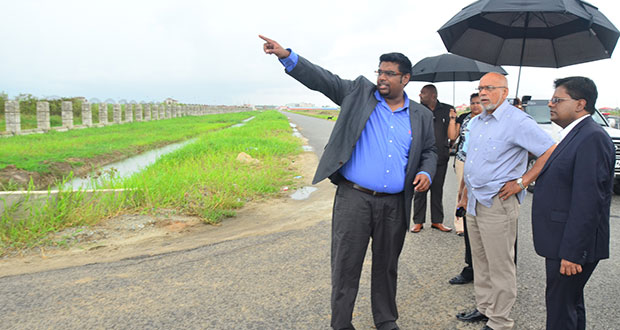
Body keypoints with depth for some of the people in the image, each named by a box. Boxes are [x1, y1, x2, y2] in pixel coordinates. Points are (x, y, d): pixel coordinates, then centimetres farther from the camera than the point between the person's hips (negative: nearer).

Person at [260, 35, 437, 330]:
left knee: (387, 266, 16)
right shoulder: (359, 93, 3)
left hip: (394, 204, 3)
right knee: (346, 266, 4)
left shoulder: (421, 116, 10)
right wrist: (287, 56, -16)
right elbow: (322, 79, -3)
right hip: (354, 198, -2)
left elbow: (429, 152, 19)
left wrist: (426, 173, -3)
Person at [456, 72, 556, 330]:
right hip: (474, 202, 8)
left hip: (498, 203, -8)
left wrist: (522, 182, -15)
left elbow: (551, 152, -15)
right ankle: (484, 308, 31)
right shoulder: (476, 122, 14)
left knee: (500, 266, 1)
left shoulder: (517, 121, -12)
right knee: (480, 261, 17)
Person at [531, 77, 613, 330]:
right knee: (570, 302, 20)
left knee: (560, 305, -2)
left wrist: (571, 253, -24)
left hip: (573, 245, -10)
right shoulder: (574, 135, 14)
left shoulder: (592, 138, -18)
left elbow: (588, 201, -24)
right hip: (563, 242, 10)